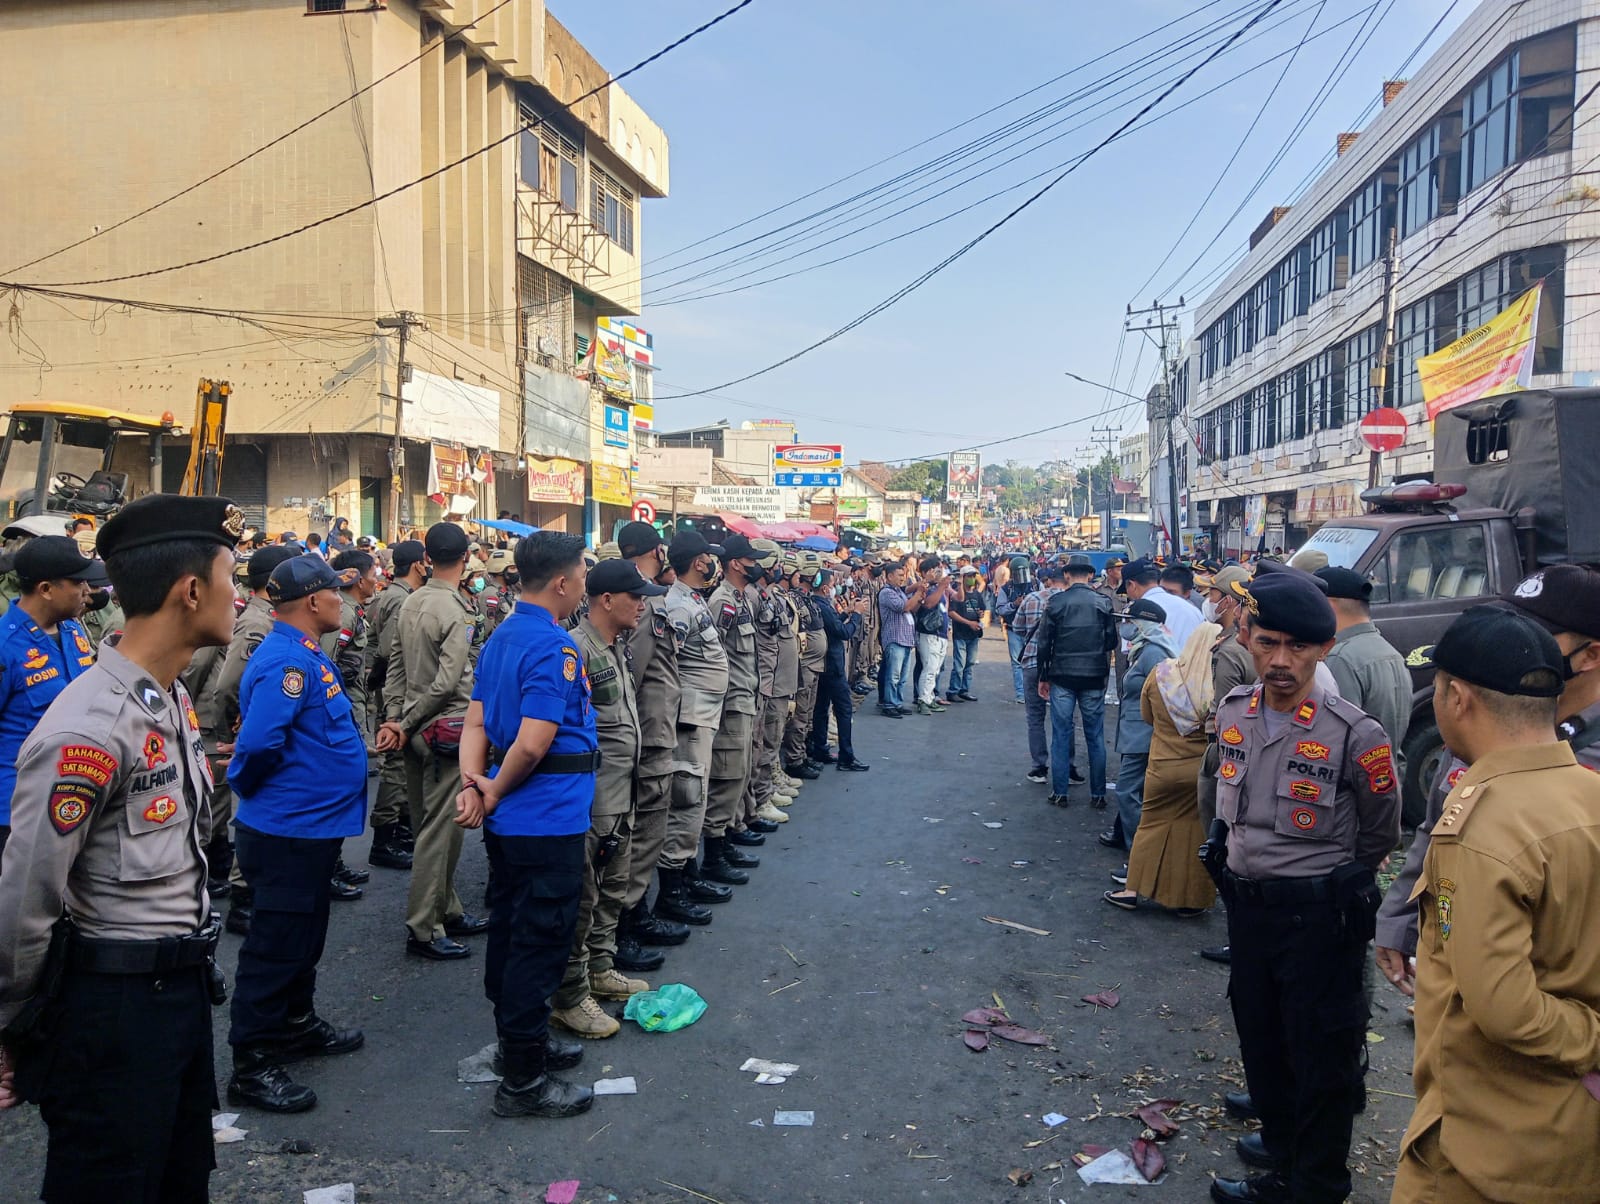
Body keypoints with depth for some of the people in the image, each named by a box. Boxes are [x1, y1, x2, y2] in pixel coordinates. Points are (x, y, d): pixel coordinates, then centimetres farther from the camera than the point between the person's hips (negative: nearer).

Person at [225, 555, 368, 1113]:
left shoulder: (306, 655, 10)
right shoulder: (286, 662, -23)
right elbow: (258, 744, -29)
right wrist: (250, 785, -10)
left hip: (311, 826, 10)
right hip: (288, 830, -10)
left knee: (303, 938, 22)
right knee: (276, 946, 0)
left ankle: (298, 1024, 38)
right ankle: (252, 1065, 10)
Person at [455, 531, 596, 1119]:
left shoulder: (501, 636, 9)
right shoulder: (555, 648, -21)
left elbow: (475, 722, 8)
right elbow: (533, 743, -26)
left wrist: (473, 785, -4)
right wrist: (495, 792, -10)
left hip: (508, 820, 10)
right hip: (549, 818, -10)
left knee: (511, 929, 20)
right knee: (541, 941, 0)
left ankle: (521, 1036, 37)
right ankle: (523, 1080, 9)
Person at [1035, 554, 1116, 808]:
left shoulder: (1055, 603, -5)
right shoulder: (1103, 604, -3)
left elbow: (1044, 642, -3)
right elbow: (1112, 642, 3)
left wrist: (1043, 677, 6)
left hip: (1062, 677, -1)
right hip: (1094, 677, 1)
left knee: (1061, 736, 6)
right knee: (1095, 737, 8)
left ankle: (1059, 793, 9)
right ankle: (1097, 794, 11)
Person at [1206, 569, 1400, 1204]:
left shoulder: (1354, 734, -21)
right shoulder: (1233, 710, -4)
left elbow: (1380, 834, -4)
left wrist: (1334, 888, 8)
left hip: (1318, 916, -6)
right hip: (1246, 904, 6)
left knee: (1321, 1055, 9)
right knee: (1259, 1037, 22)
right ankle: (1281, 1144, 44)